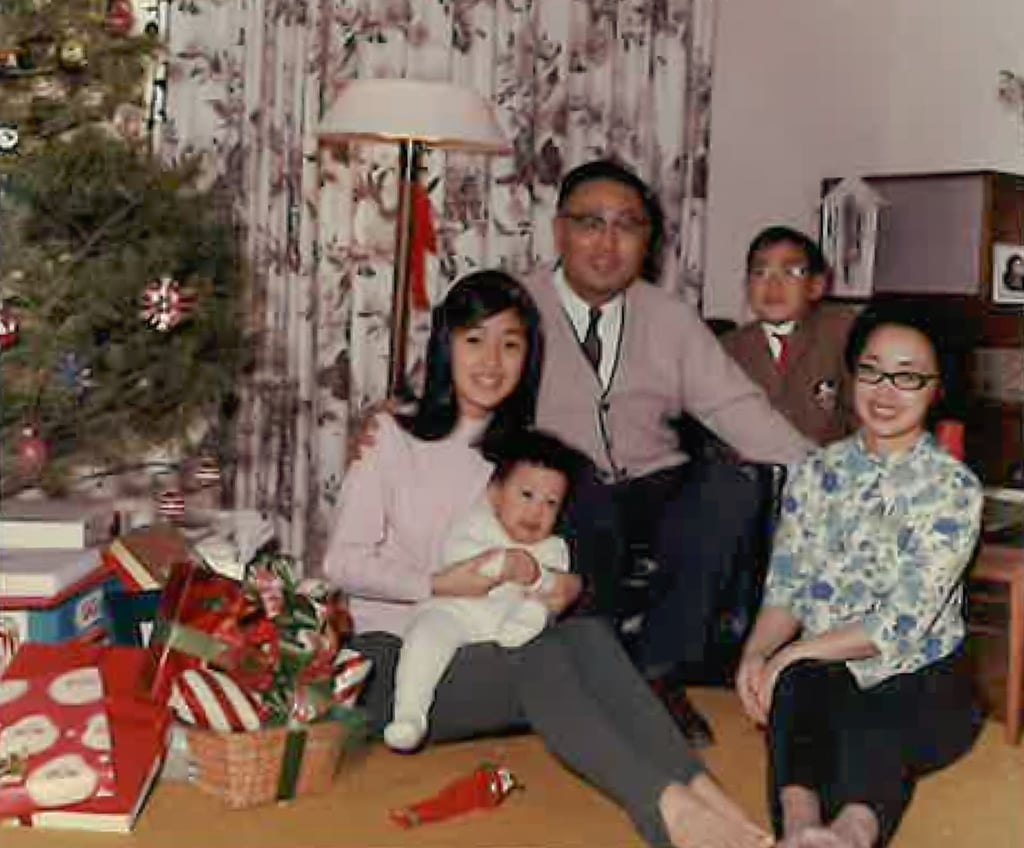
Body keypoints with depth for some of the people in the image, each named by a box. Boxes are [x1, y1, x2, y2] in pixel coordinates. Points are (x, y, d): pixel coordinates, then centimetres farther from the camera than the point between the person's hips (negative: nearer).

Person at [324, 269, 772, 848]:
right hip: (393, 660, -4)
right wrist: (442, 584, -16)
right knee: (538, 659, -34)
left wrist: (567, 585, -6)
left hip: (482, 658, 4)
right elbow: (343, 562, -2)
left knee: (586, 634, -30)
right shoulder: (393, 437, 2)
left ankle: (703, 793, -46)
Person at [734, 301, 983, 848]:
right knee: (795, 686, -34)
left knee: (875, 736, -37)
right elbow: (785, 588, 6)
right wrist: (757, 652, -15)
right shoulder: (816, 472, 11)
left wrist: (793, 652, -15)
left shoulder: (954, 488, -2)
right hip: (823, 669, 2)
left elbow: (904, 624, -11)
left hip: (918, 679, -2)